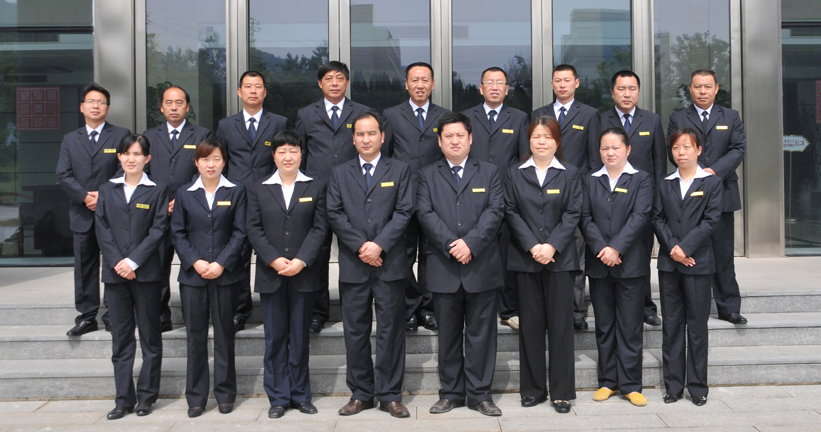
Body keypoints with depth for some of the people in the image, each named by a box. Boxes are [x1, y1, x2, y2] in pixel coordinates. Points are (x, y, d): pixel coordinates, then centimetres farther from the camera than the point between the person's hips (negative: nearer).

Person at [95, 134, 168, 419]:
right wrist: (117, 262, -9)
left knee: (150, 336, 4)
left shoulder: (156, 191, 2)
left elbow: (158, 230, -6)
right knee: (121, 338, 7)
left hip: (146, 273, -3)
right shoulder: (107, 190, 11)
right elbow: (101, 228, 4)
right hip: (115, 273, 3)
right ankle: (123, 399, 13)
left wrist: (133, 261, -13)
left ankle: (146, 396, 14)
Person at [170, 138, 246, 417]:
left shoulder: (236, 192, 4)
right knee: (195, 336, 5)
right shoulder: (184, 194, 8)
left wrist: (221, 263, -11)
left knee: (224, 334, 6)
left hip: (225, 275, -1)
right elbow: (178, 233, 5)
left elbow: (240, 232, -1)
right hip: (192, 275, 1)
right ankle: (196, 397, 15)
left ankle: (225, 393, 17)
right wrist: (195, 262, -9)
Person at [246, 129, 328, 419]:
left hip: (303, 275, 0)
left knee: (300, 336, 6)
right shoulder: (258, 190, 9)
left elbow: (319, 228, 0)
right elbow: (254, 230, 2)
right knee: (275, 338, 5)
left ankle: (300, 395, 17)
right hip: (270, 275, 1)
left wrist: (301, 261, -12)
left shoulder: (316, 187, 7)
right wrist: (274, 260, -11)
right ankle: (278, 397, 14)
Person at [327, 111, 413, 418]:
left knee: (391, 331, 4)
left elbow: (403, 212, -2)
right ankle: (361, 393, 19)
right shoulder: (340, 173, 12)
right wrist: (360, 246, -10)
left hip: (390, 264, -1)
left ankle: (389, 395, 14)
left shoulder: (400, 170, 8)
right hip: (352, 266, 2)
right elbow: (334, 215, 2)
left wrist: (380, 245, -14)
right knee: (355, 332, 7)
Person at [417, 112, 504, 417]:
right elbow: (425, 214, -3)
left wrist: (470, 243, -15)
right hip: (443, 268, 1)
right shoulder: (427, 175, 10)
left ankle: (479, 394, 16)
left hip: (482, 266, 0)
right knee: (448, 334, 9)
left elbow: (495, 212, -2)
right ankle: (451, 392, 20)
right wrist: (450, 244, -15)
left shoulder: (489, 173, 10)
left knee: (480, 332, 5)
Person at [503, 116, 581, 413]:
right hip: (525, 259, 1)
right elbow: (511, 213, 1)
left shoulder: (569, 174, 6)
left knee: (560, 324, 2)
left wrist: (552, 246, -14)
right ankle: (533, 389, 17)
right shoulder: (515, 174, 9)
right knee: (530, 324, 6)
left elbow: (573, 214, -1)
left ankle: (562, 392, 12)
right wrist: (531, 246, -11)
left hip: (560, 259, -1)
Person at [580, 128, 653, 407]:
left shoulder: (641, 180, 4)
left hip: (630, 262, -2)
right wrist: (601, 248, -13)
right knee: (604, 326, 9)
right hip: (598, 265, 3)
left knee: (630, 327, 2)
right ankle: (607, 382, 19)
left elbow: (639, 217, -8)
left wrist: (616, 248, -17)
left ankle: (630, 385, 11)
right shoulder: (590, 182, 11)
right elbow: (585, 218, 1)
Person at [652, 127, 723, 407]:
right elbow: (657, 219, 4)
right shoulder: (665, 185, 11)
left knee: (697, 325, 3)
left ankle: (698, 386, 13)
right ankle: (673, 385, 14)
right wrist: (672, 247, -11)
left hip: (698, 262, -2)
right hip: (668, 262, 3)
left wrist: (685, 247, -15)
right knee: (671, 325, 6)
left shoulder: (711, 182, 3)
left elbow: (711, 220, -6)